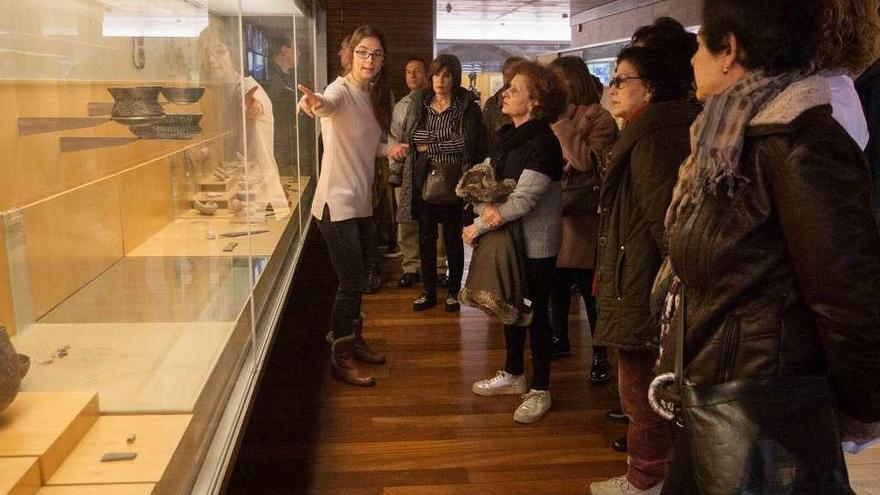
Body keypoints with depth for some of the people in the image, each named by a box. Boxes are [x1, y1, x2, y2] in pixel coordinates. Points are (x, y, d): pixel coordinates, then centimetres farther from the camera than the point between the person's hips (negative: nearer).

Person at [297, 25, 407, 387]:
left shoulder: (373, 94, 9)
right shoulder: (341, 90, -16)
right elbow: (328, 104, -42)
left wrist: (388, 149, -1)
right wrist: (315, 103, -64)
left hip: (361, 202, 9)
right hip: (337, 203, -9)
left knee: (360, 277, 20)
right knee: (351, 282, -3)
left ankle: (354, 340, 38)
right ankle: (340, 360, 13)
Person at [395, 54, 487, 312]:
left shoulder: (467, 106, -5)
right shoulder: (418, 102, 6)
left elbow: (466, 142, -11)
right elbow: (408, 136, 4)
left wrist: (430, 145, -6)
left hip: (452, 181, -3)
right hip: (423, 178, 3)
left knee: (453, 238, 9)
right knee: (426, 237, 10)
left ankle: (454, 291, 23)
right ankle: (428, 291, 23)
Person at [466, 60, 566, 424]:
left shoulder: (543, 144, -19)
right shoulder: (508, 137, 7)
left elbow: (522, 200, -23)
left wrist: (478, 227, -16)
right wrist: (485, 204, -12)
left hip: (535, 244, -8)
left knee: (536, 314, 4)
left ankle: (540, 391, 20)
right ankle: (513, 375, 37)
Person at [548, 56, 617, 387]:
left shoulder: (598, 117, -10)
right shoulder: (554, 116, 11)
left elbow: (586, 161, -25)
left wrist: (560, 122, -20)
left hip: (583, 216, -7)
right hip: (554, 213, 7)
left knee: (589, 288, 0)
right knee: (557, 283, 17)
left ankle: (600, 356, 13)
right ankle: (560, 339, 35)